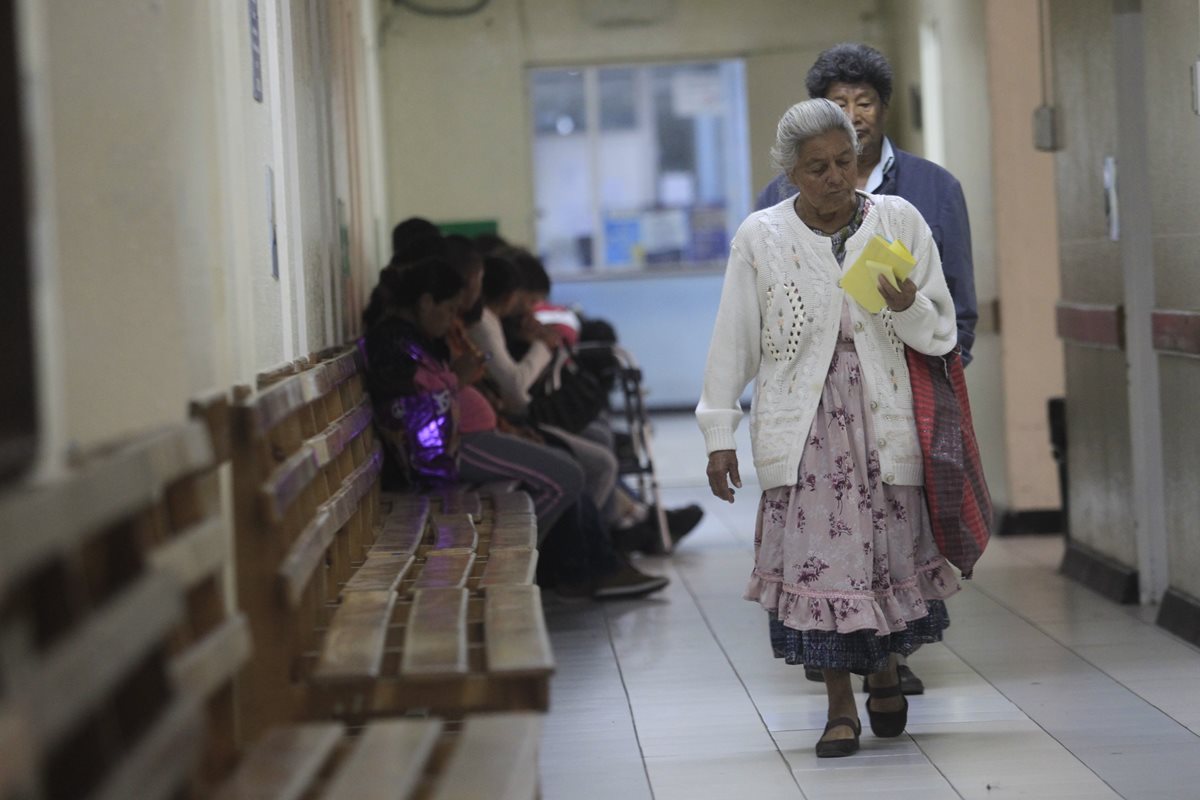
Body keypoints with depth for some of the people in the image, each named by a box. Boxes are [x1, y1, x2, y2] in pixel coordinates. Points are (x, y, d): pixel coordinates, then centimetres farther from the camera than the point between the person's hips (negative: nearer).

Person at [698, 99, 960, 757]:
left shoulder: (899, 221, 3)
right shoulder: (760, 238, 1)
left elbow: (939, 331, 7)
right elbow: (733, 341, 5)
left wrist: (908, 305, -15)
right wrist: (719, 435, 3)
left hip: (882, 417, 1)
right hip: (801, 423, -1)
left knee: (891, 548, 1)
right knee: (816, 555, -6)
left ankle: (885, 667, 30)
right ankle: (840, 706, 6)